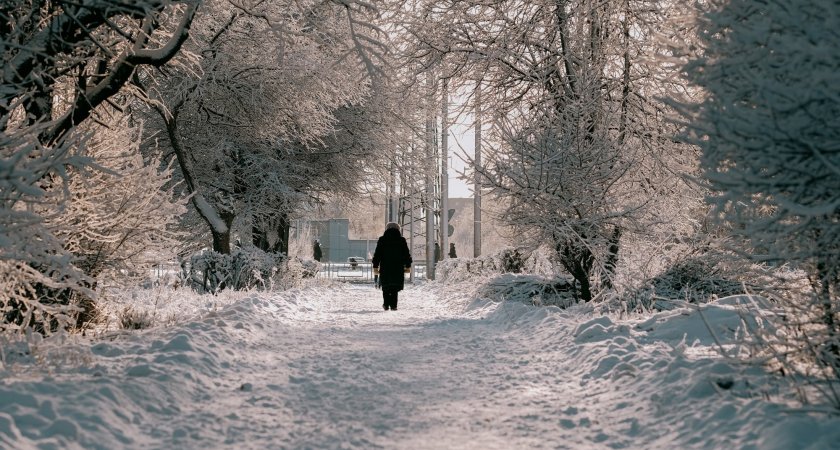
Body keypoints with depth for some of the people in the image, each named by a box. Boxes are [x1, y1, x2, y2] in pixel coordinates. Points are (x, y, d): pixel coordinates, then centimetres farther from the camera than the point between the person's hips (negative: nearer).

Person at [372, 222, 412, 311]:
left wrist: (375, 266, 9)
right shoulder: (402, 241, 4)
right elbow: (407, 254, 8)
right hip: (398, 269, 0)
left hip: (385, 268, 0)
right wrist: (408, 265, 18)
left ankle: (386, 304, 7)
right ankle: (393, 305, -4)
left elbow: (377, 254, 2)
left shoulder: (382, 240, 2)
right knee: (395, 288, 4)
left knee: (386, 287, 12)